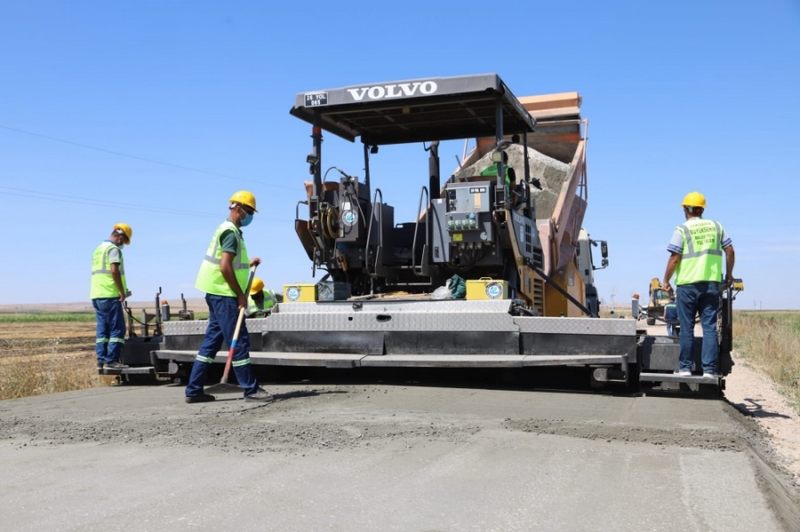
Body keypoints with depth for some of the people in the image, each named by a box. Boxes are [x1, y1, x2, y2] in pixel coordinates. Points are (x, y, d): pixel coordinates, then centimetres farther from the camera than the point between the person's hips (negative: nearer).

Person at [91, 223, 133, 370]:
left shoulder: (98, 249, 20)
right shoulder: (113, 249, -9)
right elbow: (114, 271, -22)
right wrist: (122, 292, -15)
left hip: (96, 295, 9)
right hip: (110, 295, -9)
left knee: (102, 329, 10)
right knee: (117, 329, -5)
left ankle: (101, 361, 9)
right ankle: (111, 361, -8)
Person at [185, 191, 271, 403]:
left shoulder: (226, 230, 18)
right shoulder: (231, 232, -13)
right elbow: (225, 267, -22)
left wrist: (248, 264, 14)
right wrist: (240, 294, -17)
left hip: (217, 294, 10)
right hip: (224, 295, -10)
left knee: (211, 341, 11)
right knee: (239, 341, -5)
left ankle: (194, 390, 13)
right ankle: (251, 390, 1)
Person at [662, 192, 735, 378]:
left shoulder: (682, 229, -4)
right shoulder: (716, 226, 9)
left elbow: (674, 258, -8)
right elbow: (729, 251, 9)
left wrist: (666, 280, 0)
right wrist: (729, 274, 20)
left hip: (688, 283, -3)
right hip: (712, 283, 3)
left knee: (687, 327, 5)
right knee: (710, 326, 4)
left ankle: (685, 367, 9)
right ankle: (710, 369, 1)